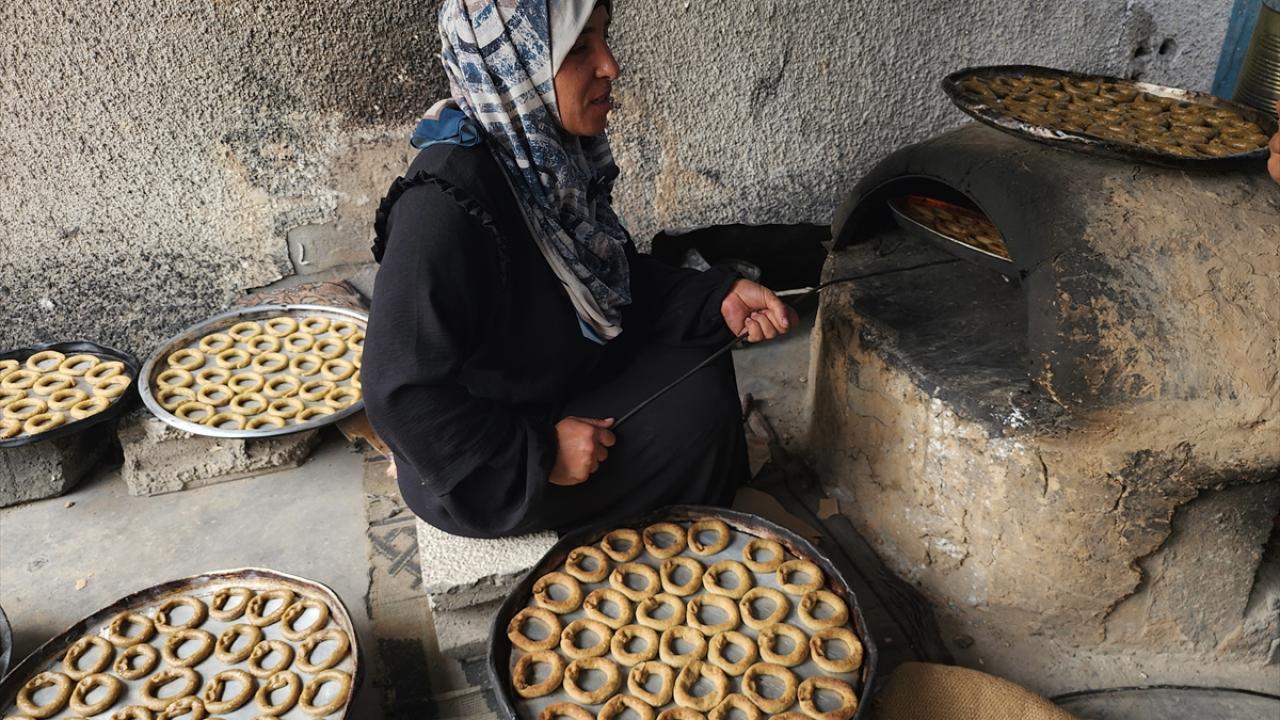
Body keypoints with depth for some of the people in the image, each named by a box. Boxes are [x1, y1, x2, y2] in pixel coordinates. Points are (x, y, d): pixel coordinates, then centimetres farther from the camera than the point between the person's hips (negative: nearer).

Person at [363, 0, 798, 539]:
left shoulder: (553, 154, -7)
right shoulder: (446, 204, -32)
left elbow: (615, 278, 5)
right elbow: (398, 394, -30)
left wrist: (716, 297, -9)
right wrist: (539, 454, -25)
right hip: (479, 474, -8)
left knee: (701, 366, 6)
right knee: (695, 406, -11)